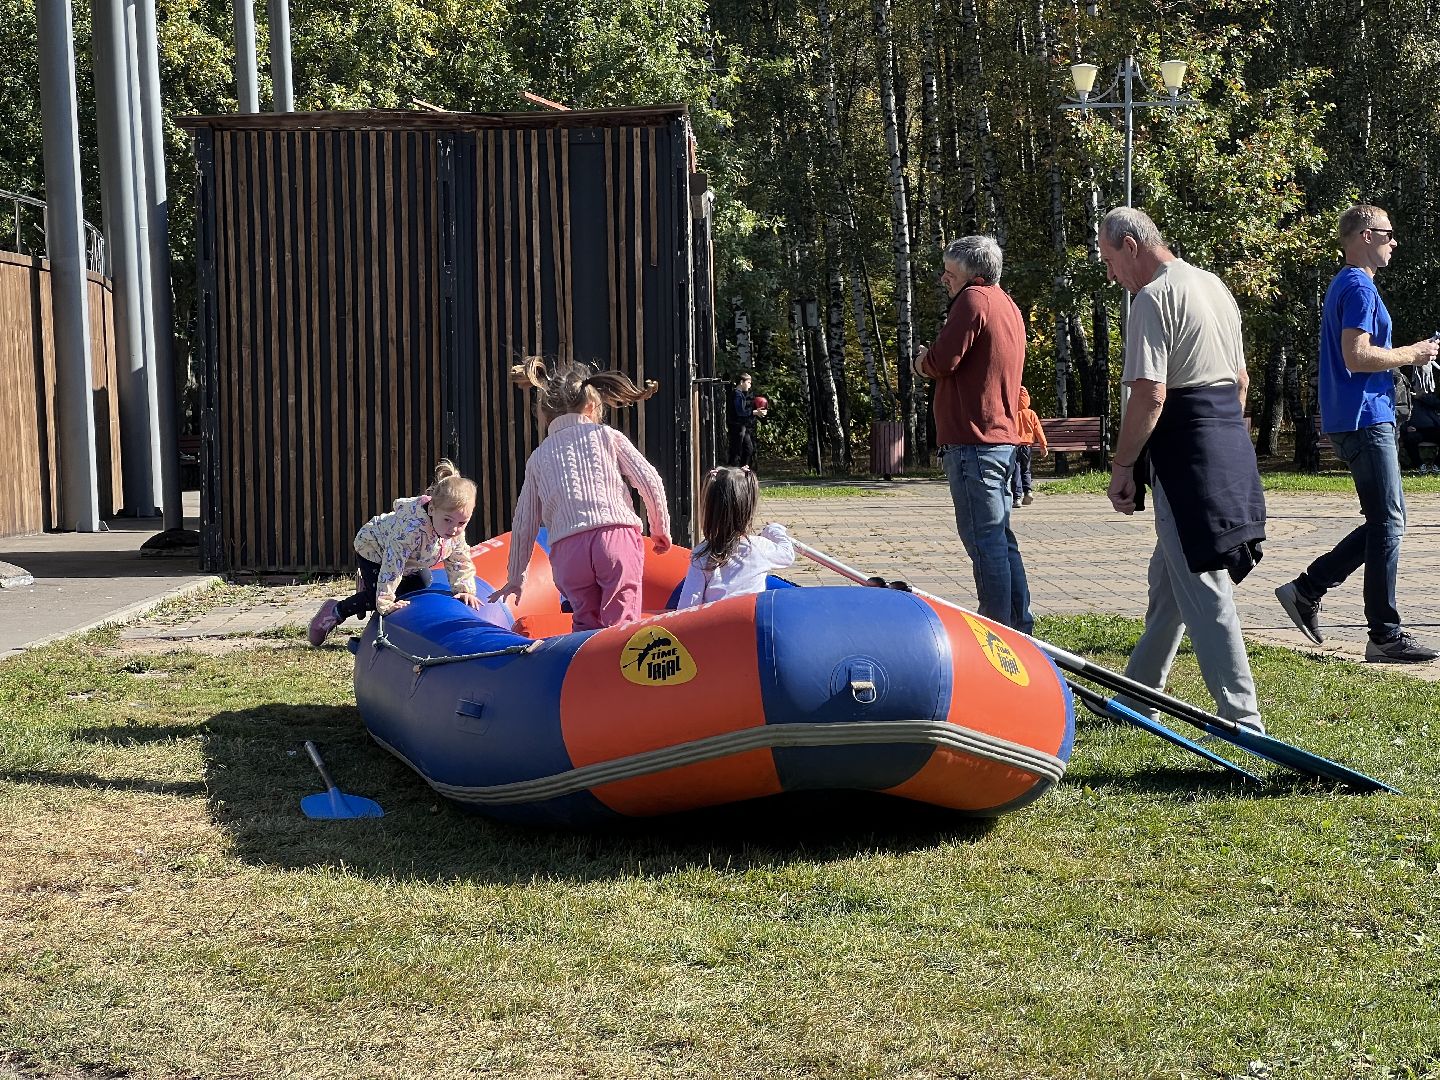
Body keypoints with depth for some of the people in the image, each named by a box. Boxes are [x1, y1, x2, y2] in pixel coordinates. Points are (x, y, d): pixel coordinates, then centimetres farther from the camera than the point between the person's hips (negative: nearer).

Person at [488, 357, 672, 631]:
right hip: (617, 537, -2)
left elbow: (523, 524, 23)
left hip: (567, 550, 2)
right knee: (621, 624, -7)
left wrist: (515, 580, 31)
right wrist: (660, 529, 22)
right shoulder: (607, 436, 15)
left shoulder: (538, 457, 21)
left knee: (587, 624, 12)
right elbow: (649, 480, 7)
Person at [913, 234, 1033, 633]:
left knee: (984, 540, -8)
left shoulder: (974, 299, -11)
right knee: (1000, 538, 15)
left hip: (972, 440, -10)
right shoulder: (1009, 307, 20)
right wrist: (933, 362, 11)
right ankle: (1019, 626, 18)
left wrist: (922, 362, 4)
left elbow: (942, 361, -16)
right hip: (1004, 438, 10)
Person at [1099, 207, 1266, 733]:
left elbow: (1149, 394, -19)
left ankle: (1242, 718, -8)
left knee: (1201, 587, -7)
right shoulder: (1215, 285, 17)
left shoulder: (1154, 298, -12)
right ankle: (1138, 695, 30)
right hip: (1232, 441, 10)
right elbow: (1240, 379, 22)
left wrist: (1122, 465, -12)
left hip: (1186, 451, -10)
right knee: (1167, 576, 19)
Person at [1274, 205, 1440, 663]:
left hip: (1356, 421, 10)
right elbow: (1357, 357, -24)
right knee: (1387, 524, -6)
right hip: (1365, 419, -10)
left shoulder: (1345, 284, 19)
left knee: (1386, 521, 13)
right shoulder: (1359, 287, -14)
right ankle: (1385, 637, -3)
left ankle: (1307, 590, 13)